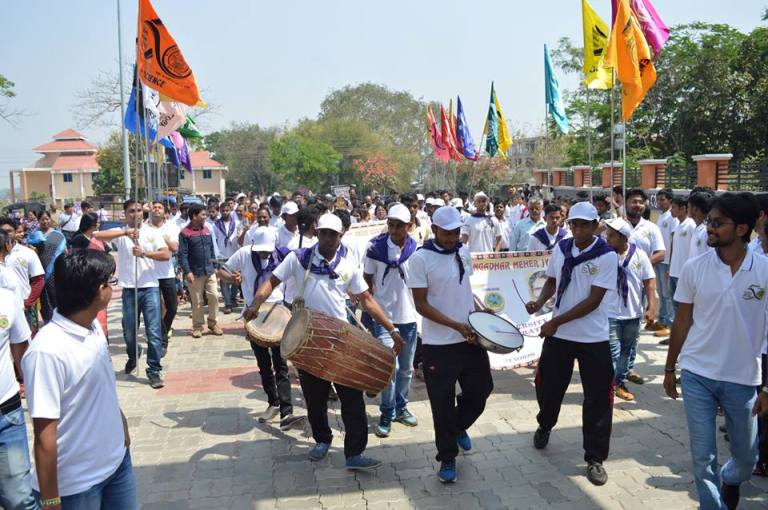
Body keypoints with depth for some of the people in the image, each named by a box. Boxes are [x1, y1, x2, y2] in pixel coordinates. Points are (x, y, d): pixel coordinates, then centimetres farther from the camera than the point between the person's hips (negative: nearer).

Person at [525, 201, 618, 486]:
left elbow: (593, 300, -18)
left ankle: (595, 459, 17)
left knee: (597, 399, 1)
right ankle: (544, 427, 46)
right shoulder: (561, 248, 2)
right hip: (558, 334, 4)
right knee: (548, 386, 16)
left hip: (593, 339, -4)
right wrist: (540, 302, -6)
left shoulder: (607, 256, -13)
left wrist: (556, 321, -19)